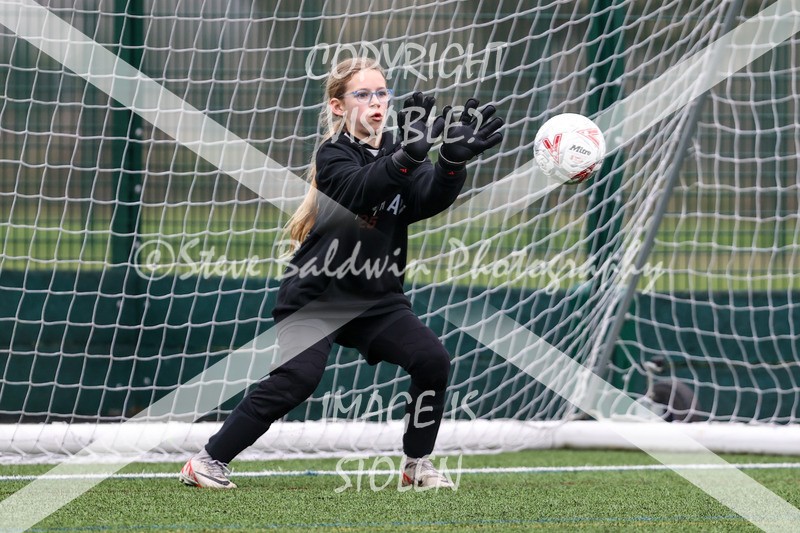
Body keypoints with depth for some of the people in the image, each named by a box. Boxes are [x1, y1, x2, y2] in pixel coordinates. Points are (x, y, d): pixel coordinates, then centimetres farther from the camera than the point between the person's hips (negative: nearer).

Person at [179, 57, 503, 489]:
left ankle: (417, 464, 7)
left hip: (376, 298, 6)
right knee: (299, 376, -25)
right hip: (316, 294, -6)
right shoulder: (333, 155, -10)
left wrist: (453, 160, -37)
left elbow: (434, 197, -15)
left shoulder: (396, 153, 5)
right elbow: (361, 190, -33)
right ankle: (208, 461, -17)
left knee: (433, 360, -12)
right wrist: (407, 157, -51)